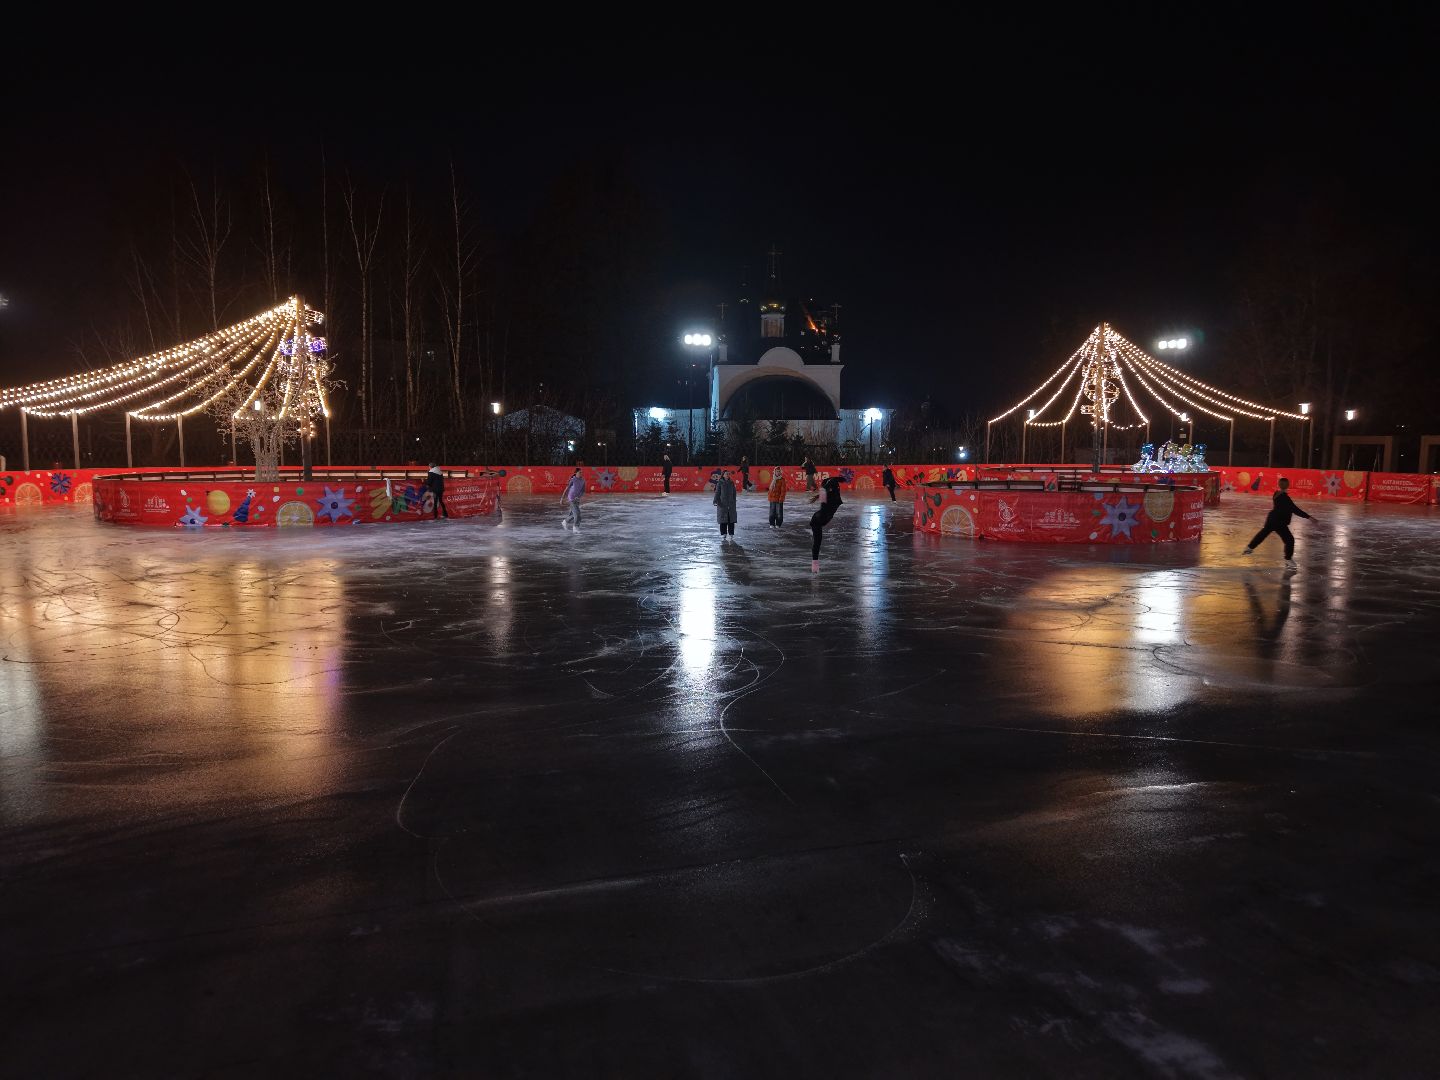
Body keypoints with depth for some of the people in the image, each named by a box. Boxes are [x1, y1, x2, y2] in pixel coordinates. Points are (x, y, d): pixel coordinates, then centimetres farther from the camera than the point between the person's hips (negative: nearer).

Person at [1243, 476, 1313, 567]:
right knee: (1289, 540, -3)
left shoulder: (1277, 493, 0)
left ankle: (1249, 547, 44)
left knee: (1263, 533, 28)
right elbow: (1295, 509, -28)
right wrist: (1309, 517, -29)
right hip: (1278, 522, -10)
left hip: (1272, 519, 10)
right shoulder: (1284, 497, -26)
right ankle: (1288, 560, 7)